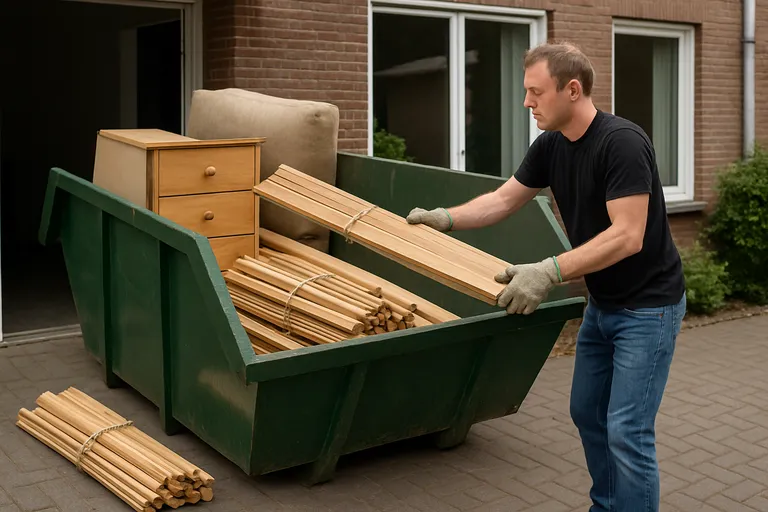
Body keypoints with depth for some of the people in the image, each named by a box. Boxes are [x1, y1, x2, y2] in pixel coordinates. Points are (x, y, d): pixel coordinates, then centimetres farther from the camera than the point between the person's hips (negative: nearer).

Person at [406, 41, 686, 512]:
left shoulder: (622, 142, -24)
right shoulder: (550, 147, 0)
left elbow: (628, 236, -30)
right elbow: (503, 200, 12)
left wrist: (549, 272, -36)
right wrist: (445, 218, 0)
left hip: (648, 306, -8)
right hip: (602, 304, 8)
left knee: (627, 432, -8)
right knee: (587, 413, 16)